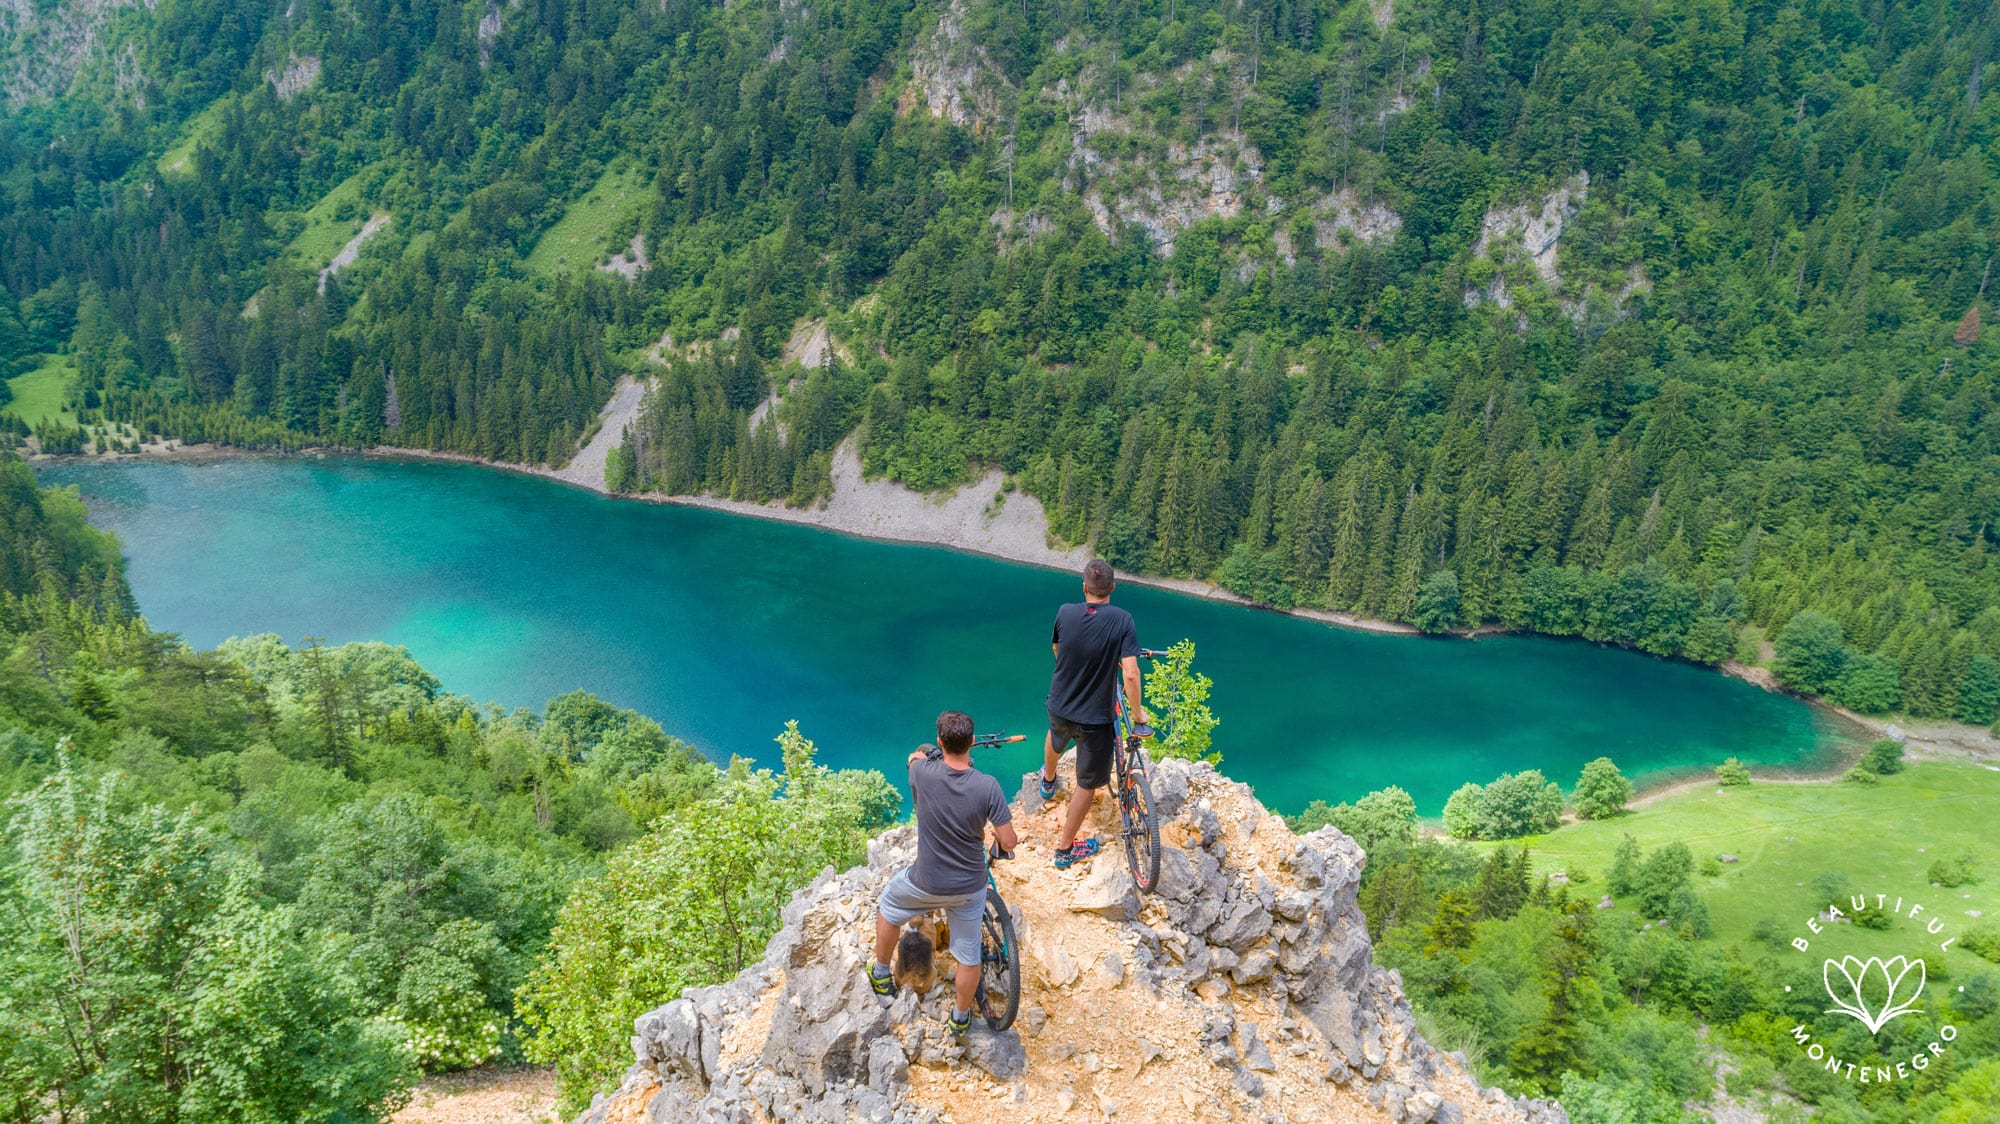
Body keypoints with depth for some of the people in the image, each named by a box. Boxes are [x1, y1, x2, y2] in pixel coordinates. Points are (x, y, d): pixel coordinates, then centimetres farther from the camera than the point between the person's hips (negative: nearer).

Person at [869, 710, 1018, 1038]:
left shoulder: (924, 773, -22)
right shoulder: (987, 786, -22)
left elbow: (915, 756, 6)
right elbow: (1009, 843, -16)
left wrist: (922, 753, 29)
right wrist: (997, 837, 7)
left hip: (927, 884, 0)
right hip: (970, 887, 0)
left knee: (887, 906, 31)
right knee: (969, 955, 21)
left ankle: (881, 976, 47)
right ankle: (961, 1017, 40)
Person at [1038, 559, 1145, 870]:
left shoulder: (1065, 613, -13)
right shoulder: (1122, 620, -22)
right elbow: (1131, 675, -27)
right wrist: (1137, 712, -11)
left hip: (1059, 707, 4)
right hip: (1096, 717, -4)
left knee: (1056, 737, 39)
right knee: (1087, 783, 14)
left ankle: (1048, 781, 68)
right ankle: (1065, 849, 24)